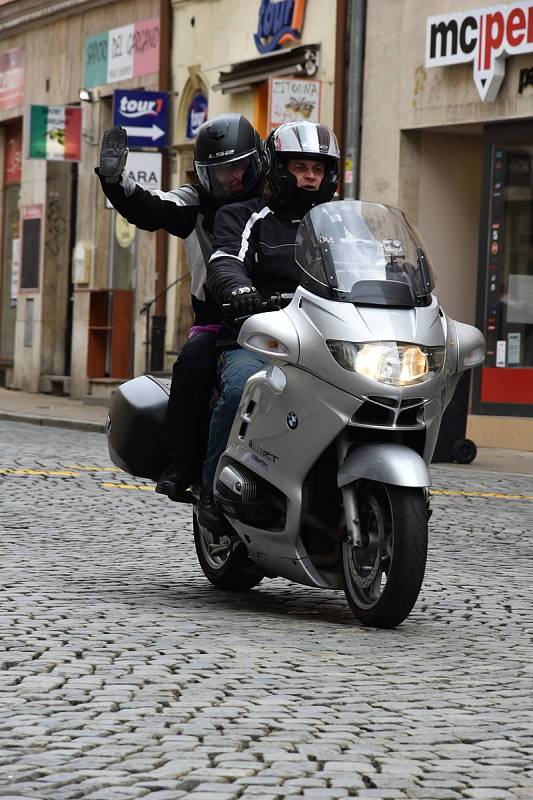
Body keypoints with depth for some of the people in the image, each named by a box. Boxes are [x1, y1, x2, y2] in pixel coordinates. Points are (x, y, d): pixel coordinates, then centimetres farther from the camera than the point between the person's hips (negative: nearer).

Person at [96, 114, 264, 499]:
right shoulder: (196, 202, 10)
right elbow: (147, 210, -5)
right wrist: (114, 178, -23)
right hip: (216, 323, 1)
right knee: (194, 359, -29)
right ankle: (181, 466, -26)